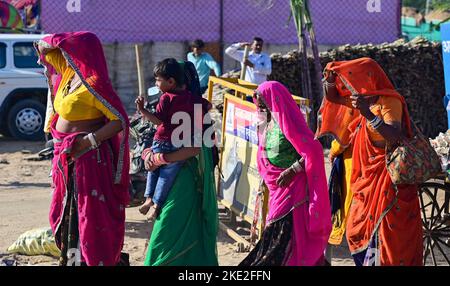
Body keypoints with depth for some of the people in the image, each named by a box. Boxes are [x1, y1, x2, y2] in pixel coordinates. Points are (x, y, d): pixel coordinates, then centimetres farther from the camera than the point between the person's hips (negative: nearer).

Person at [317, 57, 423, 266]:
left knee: (381, 236, -10)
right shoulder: (362, 100, 8)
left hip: (385, 181, -9)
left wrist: (370, 115, -45)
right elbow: (332, 97, 22)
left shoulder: (390, 102, -16)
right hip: (365, 179, 9)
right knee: (357, 233, 12)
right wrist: (330, 79, 1)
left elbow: (394, 137, -32)